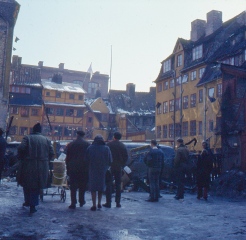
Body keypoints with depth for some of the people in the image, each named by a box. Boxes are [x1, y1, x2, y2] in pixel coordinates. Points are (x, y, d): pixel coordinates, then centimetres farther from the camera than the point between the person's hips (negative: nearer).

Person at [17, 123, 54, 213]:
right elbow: (51, 154, 0)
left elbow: (21, 148, -15)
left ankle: (28, 201, 29)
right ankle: (33, 205, 6)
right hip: (41, 168, 2)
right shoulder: (46, 140, 6)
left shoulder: (27, 138, -1)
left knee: (27, 184, 18)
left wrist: (22, 158, 1)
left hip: (28, 166, -1)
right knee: (36, 186, 9)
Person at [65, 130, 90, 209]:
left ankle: (73, 203, 0)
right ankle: (81, 201, 20)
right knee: (82, 186, 13)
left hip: (73, 168, 0)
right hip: (84, 169, 0)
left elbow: (68, 158, 5)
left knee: (73, 186, 3)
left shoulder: (71, 144, 2)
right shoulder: (88, 144, -1)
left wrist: (68, 169, 10)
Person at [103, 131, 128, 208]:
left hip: (110, 167, -3)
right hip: (119, 167, 3)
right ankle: (118, 202, 9)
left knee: (108, 185, 3)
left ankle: (108, 202, 1)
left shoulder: (109, 144, -6)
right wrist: (122, 164, 11)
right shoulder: (123, 146, 3)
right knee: (118, 185, 9)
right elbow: (126, 157, 3)